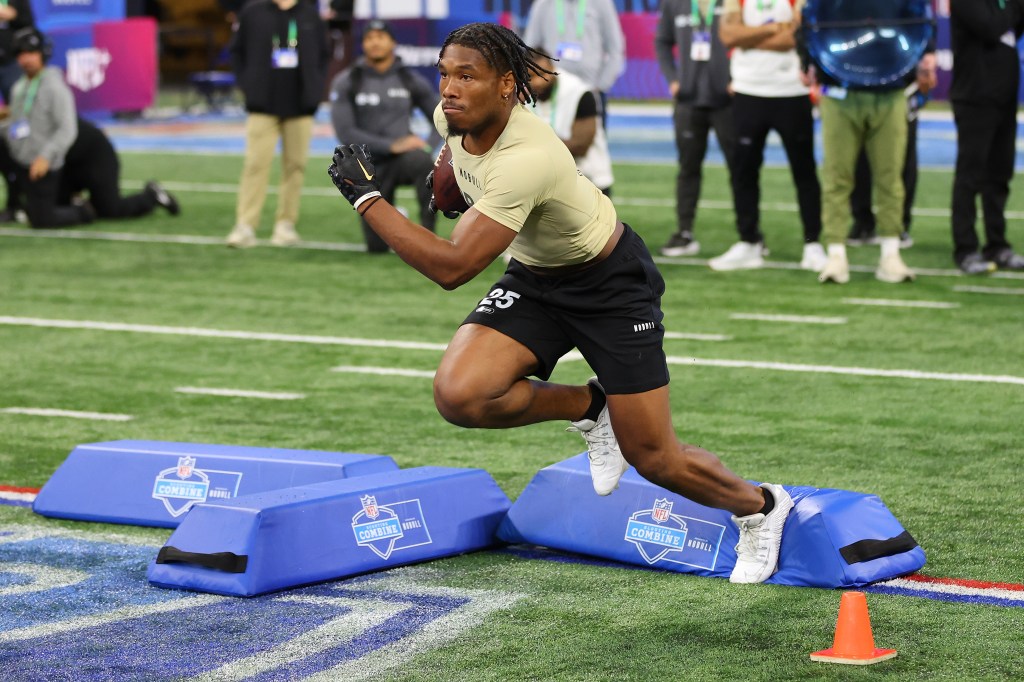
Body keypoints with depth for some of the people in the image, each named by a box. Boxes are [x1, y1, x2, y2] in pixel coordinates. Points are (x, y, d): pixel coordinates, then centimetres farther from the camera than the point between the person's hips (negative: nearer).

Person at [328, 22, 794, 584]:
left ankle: (760, 507, 28)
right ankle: (588, 408, 8)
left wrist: (366, 196, -36)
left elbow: (451, 268, -39)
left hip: (612, 284, -7)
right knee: (458, 395, -20)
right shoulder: (451, 118, -14)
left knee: (653, 459, -3)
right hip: (533, 280, 7)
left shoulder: (526, 159, -38)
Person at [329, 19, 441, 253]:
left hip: (402, 161, 0)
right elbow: (344, 132, -15)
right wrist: (392, 145, -25)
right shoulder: (346, 82, -4)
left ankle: (428, 231, -26)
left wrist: (427, 147, -16)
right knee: (377, 247, -1)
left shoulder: (411, 81, 1)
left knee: (420, 158, -38)